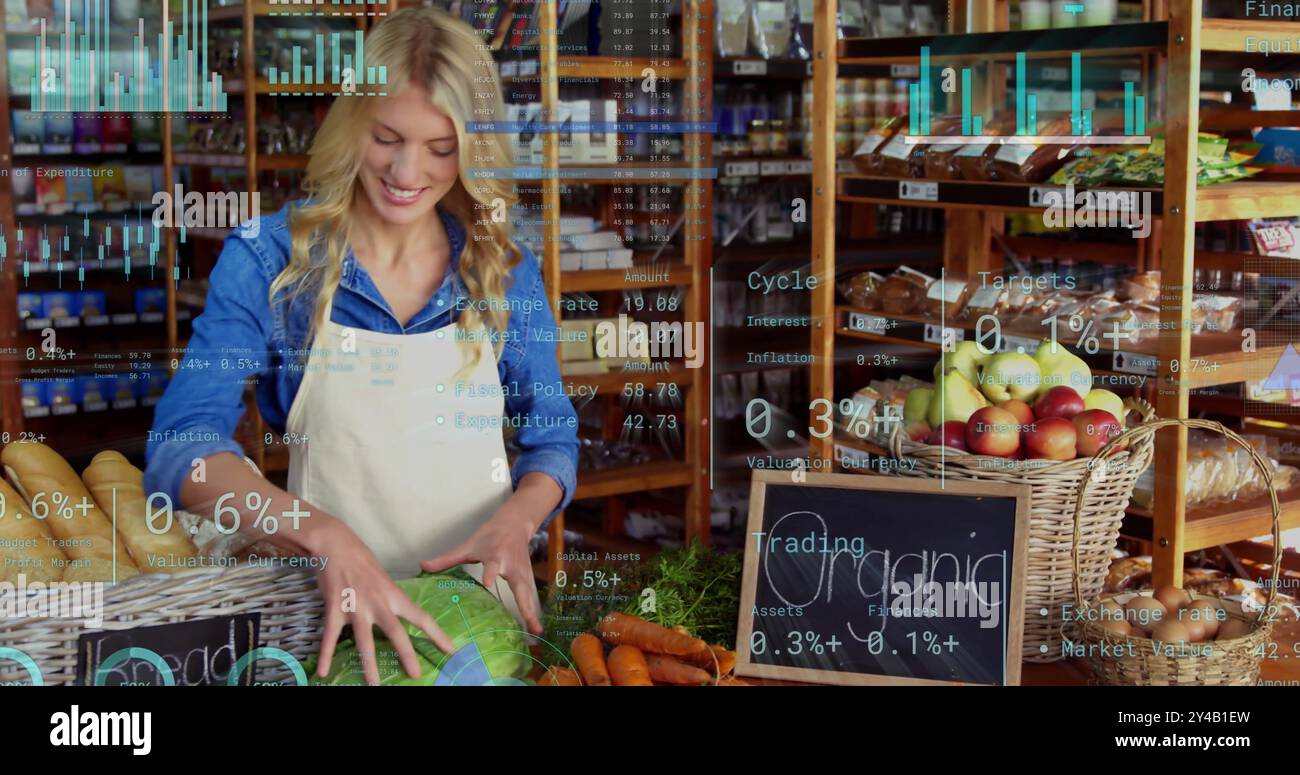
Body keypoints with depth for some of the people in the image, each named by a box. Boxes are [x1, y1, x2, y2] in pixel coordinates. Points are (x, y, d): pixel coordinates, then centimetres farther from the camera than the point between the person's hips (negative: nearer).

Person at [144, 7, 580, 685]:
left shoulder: (506, 273, -3)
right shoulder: (270, 259, -11)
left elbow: (552, 438, 5)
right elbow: (181, 445, -20)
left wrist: (517, 519, -18)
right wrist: (325, 536, -36)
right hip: (332, 621, -2)